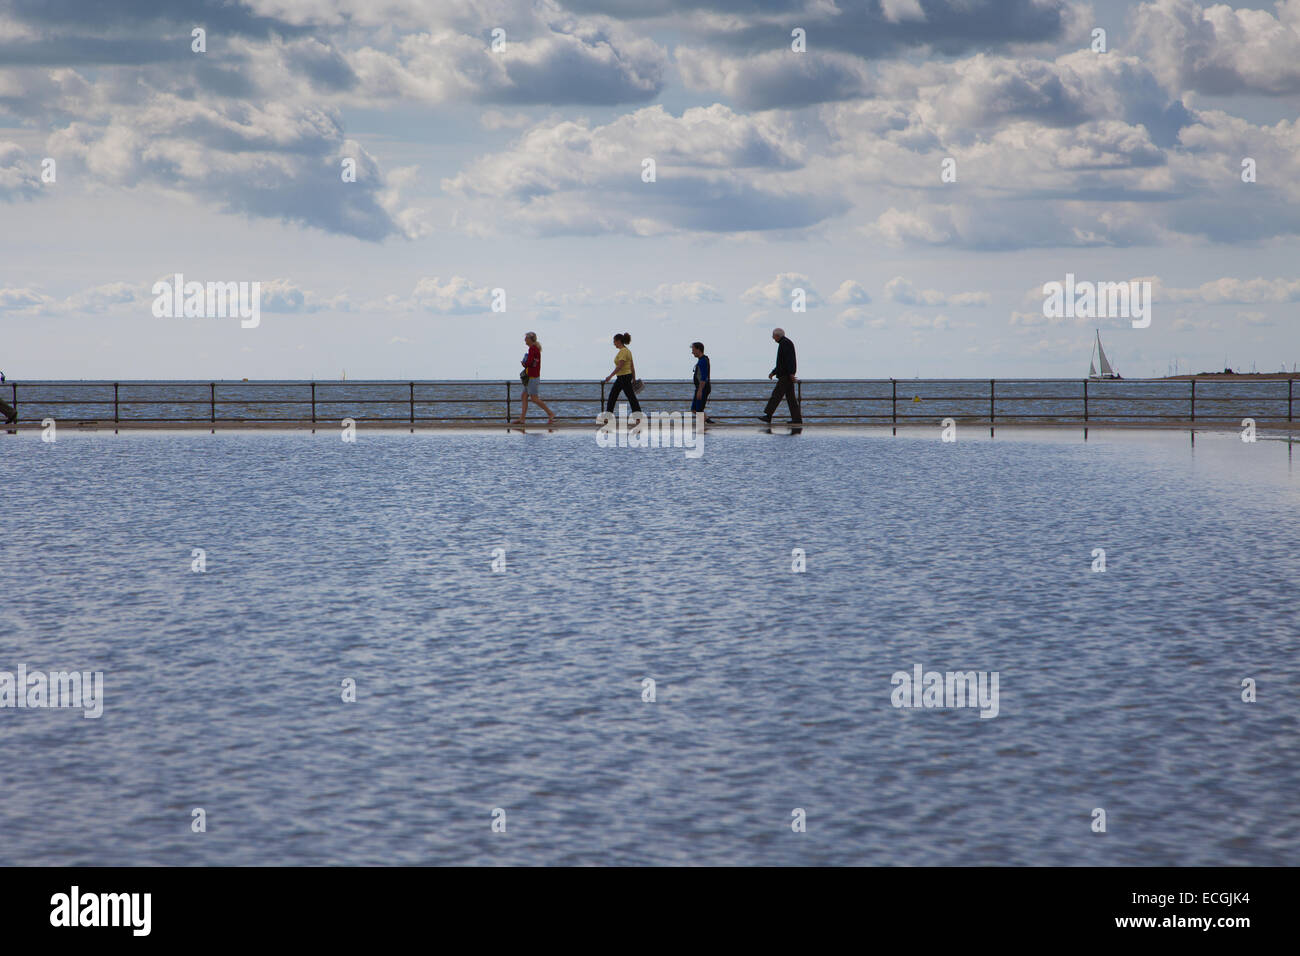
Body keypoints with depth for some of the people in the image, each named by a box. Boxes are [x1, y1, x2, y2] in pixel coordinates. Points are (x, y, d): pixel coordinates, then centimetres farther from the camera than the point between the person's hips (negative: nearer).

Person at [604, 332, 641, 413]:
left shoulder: (623, 351, -17)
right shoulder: (627, 351, 12)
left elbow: (620, 366, -25)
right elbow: (632, 367, 15)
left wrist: (610, 376, -23)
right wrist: (634, 379, 18)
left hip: (624, 378, -10)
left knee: (632, 398, -5)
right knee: (612, 395, 13)